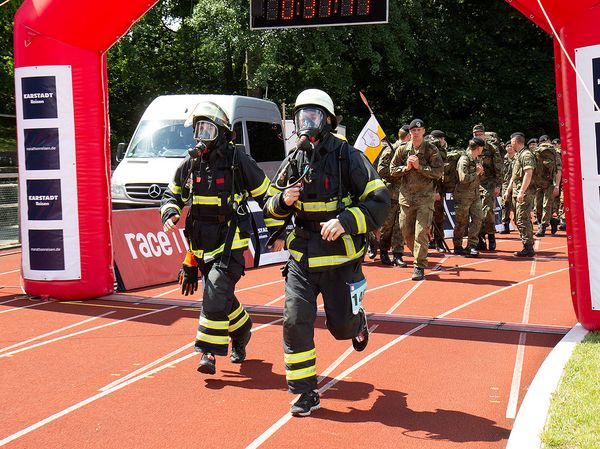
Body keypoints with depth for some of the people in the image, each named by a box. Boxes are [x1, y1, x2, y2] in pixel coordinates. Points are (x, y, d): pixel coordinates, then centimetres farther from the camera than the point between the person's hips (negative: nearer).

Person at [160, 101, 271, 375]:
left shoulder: (237, 160, -6)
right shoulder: (190, 163, 7)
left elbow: (265, 193, 2)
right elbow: (171, 195, 19)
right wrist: (170, 215, -4)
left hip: (230, 242, -5)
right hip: (201, 243, 6)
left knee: (216, 292, -19)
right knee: (221, 298, 14)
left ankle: (209, 351, -16)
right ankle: (242, 332, 40)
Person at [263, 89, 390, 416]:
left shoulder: (347, 157, -10)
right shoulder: (293, 162, 4)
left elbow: (380, 202, -13)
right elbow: (269, 206, 14)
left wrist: (346, 220, -26)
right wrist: (283, 200, -10)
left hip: (340, 259, -3)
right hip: (301, 259, 3)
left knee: (342, 327, 8)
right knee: (295, 322, -9)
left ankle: (358, 321, 47)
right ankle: (305, 394, 2)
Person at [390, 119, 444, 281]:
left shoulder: (431, 150, -2)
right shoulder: (402, 149, 8)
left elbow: (439, 172, -8)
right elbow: (392, 170, 9)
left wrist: (419, 167, -15)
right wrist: (406, 167, -9)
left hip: (425, 196, -4)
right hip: (406, 196, 4)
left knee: (421, 232, -10)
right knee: (406, 231, 9)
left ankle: (419, 266, -6)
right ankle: (419, 255, 33)